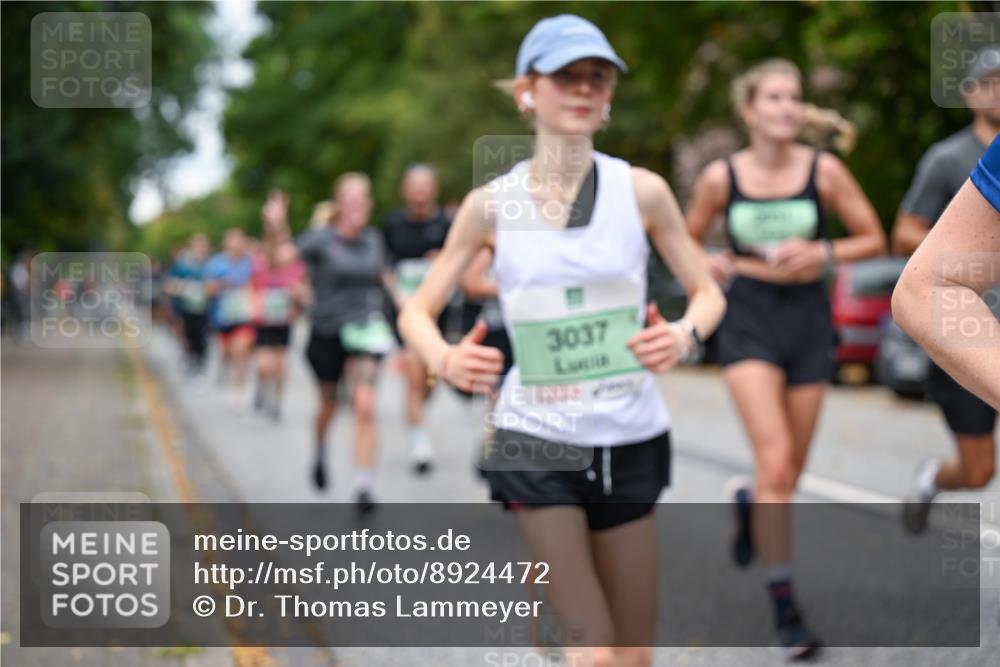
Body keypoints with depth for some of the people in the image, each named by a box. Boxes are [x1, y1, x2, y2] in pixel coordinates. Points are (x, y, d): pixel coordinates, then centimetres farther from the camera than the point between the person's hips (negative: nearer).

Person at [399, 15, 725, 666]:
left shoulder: (642, 191, -2)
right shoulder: (492, 204, -3)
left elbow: (707, 291, 7)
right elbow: (417, 311, 4)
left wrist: (685, 335, -17)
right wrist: (445, 359, -19)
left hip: (632, 440, 2)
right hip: (537, 443, -2)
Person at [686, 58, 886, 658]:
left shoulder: (825, 170, -3)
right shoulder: (721, 178, -3)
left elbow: (874, 240, 3)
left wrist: (822, 253, -13)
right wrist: (718, 266, -9)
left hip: (809, 321, 2)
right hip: (749, 322, -2)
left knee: (789, 473, 10)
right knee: (775, 462, -16)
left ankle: (750, 505, 48)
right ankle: (784, 604, -10)